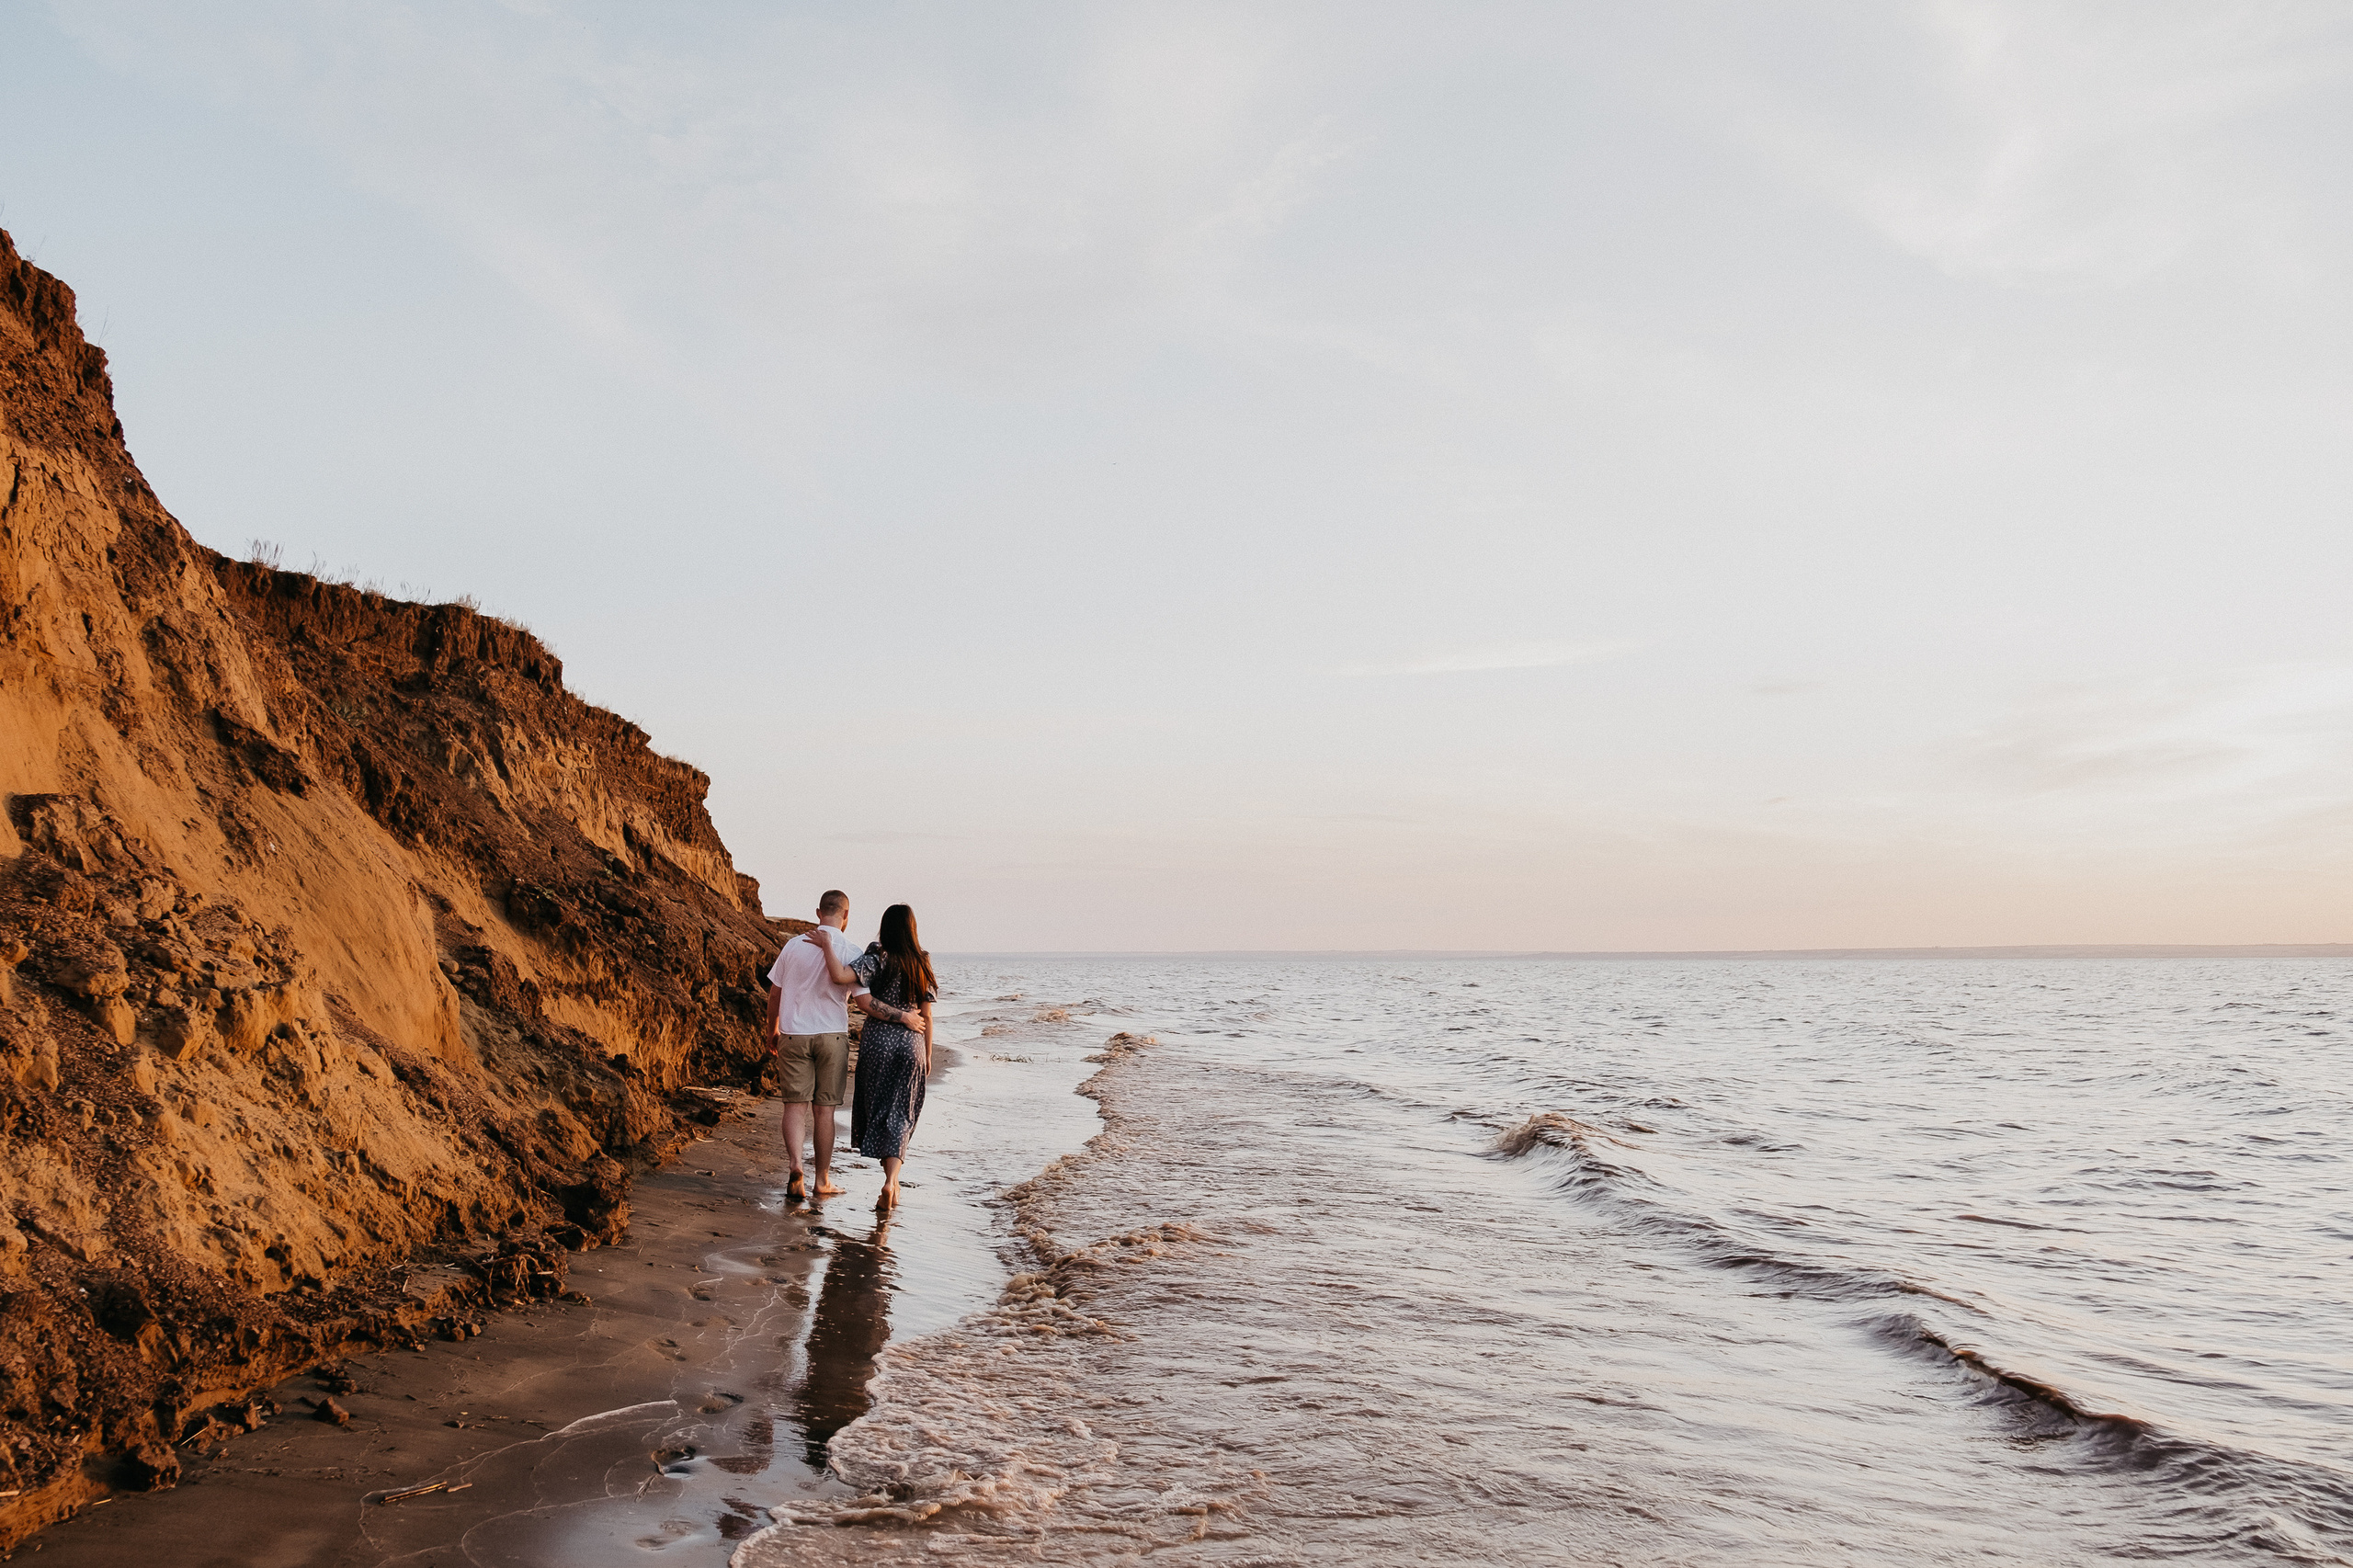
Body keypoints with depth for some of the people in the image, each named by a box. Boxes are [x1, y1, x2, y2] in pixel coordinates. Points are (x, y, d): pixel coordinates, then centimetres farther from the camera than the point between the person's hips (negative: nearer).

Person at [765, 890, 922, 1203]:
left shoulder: (794, 946, -1)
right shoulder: (850, 951, -8)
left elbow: (774, 995, 6)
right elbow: (864, 1002, -13)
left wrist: (772, 1031, 21)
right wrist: (903, 1016, -3)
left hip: (793, 1034, 1)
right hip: (832, 1036, -1)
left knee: (795, 1104, 5)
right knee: (824, 1109, 7)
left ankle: (796, 1166, -18)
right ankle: (822, 1180, 14)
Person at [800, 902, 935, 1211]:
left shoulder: (878, 959, -9)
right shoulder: (923, 965, 2)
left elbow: (840, 976, -28)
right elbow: (926, 1016, 5)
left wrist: (826, 945, -16)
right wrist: (927, 1055, 13)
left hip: (877, 1041, -2)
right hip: (911, 1045, 2)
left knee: (877, 1112, 12)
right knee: (900, 1116, 6)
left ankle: (891, 1182, 15)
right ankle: (891, 1181, -11)